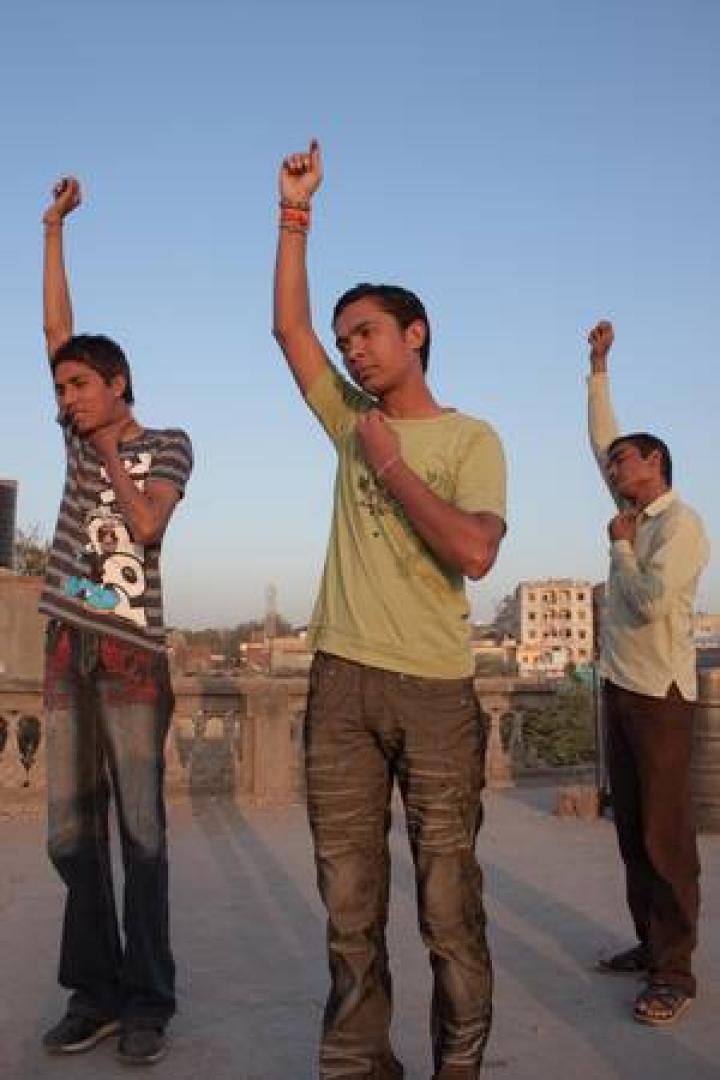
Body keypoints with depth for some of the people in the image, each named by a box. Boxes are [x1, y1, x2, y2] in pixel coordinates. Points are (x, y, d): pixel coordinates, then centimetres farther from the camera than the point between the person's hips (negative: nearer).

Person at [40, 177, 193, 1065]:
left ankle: (147, 1001, 7)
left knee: (141, 832, -3)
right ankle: (95, 991, 15)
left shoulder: (168, 445, 3)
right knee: (71, 832, 5)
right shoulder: (80, 436, 16)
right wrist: (54, 228, 18)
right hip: (69, 649, 5)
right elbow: (56, 328, 16)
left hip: (132, 654, -5)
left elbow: (146, 524, -12)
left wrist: (109, 451, -3)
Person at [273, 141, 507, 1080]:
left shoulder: (472, 439, 1)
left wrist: (390, 466, -8)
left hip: (435, 684, -4)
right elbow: (287, 327, 12)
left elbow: (475, 554, -16)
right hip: (343, 677, 4)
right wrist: (295, 212, 10)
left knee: (449, 898, 4)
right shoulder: (353, 423, 14)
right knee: (350, 897, 9)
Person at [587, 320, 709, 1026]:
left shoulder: (680, 525, -12)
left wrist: (621, 544, -8)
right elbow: (602, 439, 21)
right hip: (620, 686, 9)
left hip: (658, 694, -9)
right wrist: (598, 368, 22)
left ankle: (675, 971, 0)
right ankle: (649, 943, 21)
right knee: (631, 827, 11)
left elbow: (651, 601, -23)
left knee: (665, 834, -6)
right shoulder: (635, 512, 13)